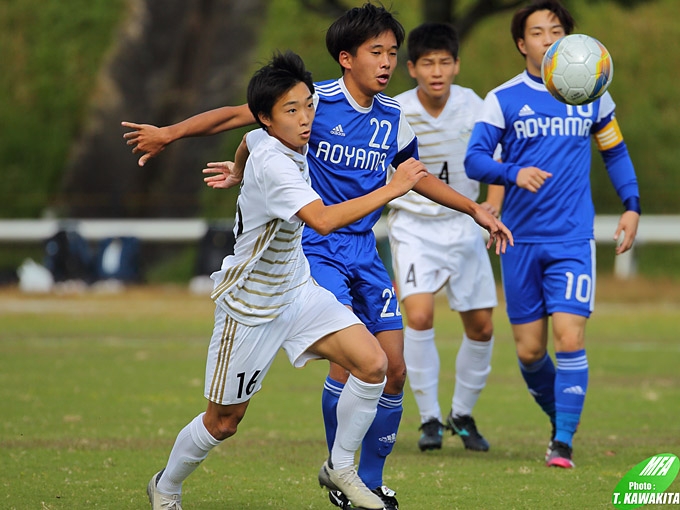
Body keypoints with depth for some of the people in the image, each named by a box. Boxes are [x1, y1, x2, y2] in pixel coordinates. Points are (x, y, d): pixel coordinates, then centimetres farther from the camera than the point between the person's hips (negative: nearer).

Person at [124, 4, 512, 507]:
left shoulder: (394, 118, 4)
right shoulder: (316, 100, -11)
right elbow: (238, 115, -6)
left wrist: (475, 210, 19)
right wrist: (169, 133, -10)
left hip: (363, 249, 6)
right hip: (316, 245, -6)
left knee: (395, 368, 0)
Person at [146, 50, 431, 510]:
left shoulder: (290, 147, -2)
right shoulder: (272, 165, -29)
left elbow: (249, 139, 23)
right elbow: (323, 220, -43)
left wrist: (240, 171, 42)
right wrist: (391, 190, -38)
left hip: (296, 290, 8)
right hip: (250, 307, -8)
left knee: (373, 364, -11)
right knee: (223, 422, 5)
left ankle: (340, 468, 7)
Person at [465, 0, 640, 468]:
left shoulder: (591, 95, 7)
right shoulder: (502, 99, 0)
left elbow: (615, 151, 20)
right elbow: (474, 159, -9)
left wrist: (632, 206, 8)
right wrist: (514, 173, -29)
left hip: (573, 239, 0)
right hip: (521, 240, 0)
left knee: (569, 338, -15)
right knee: (530, 350, 4)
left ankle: (564, 442, -9)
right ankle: (560, 419, 29)